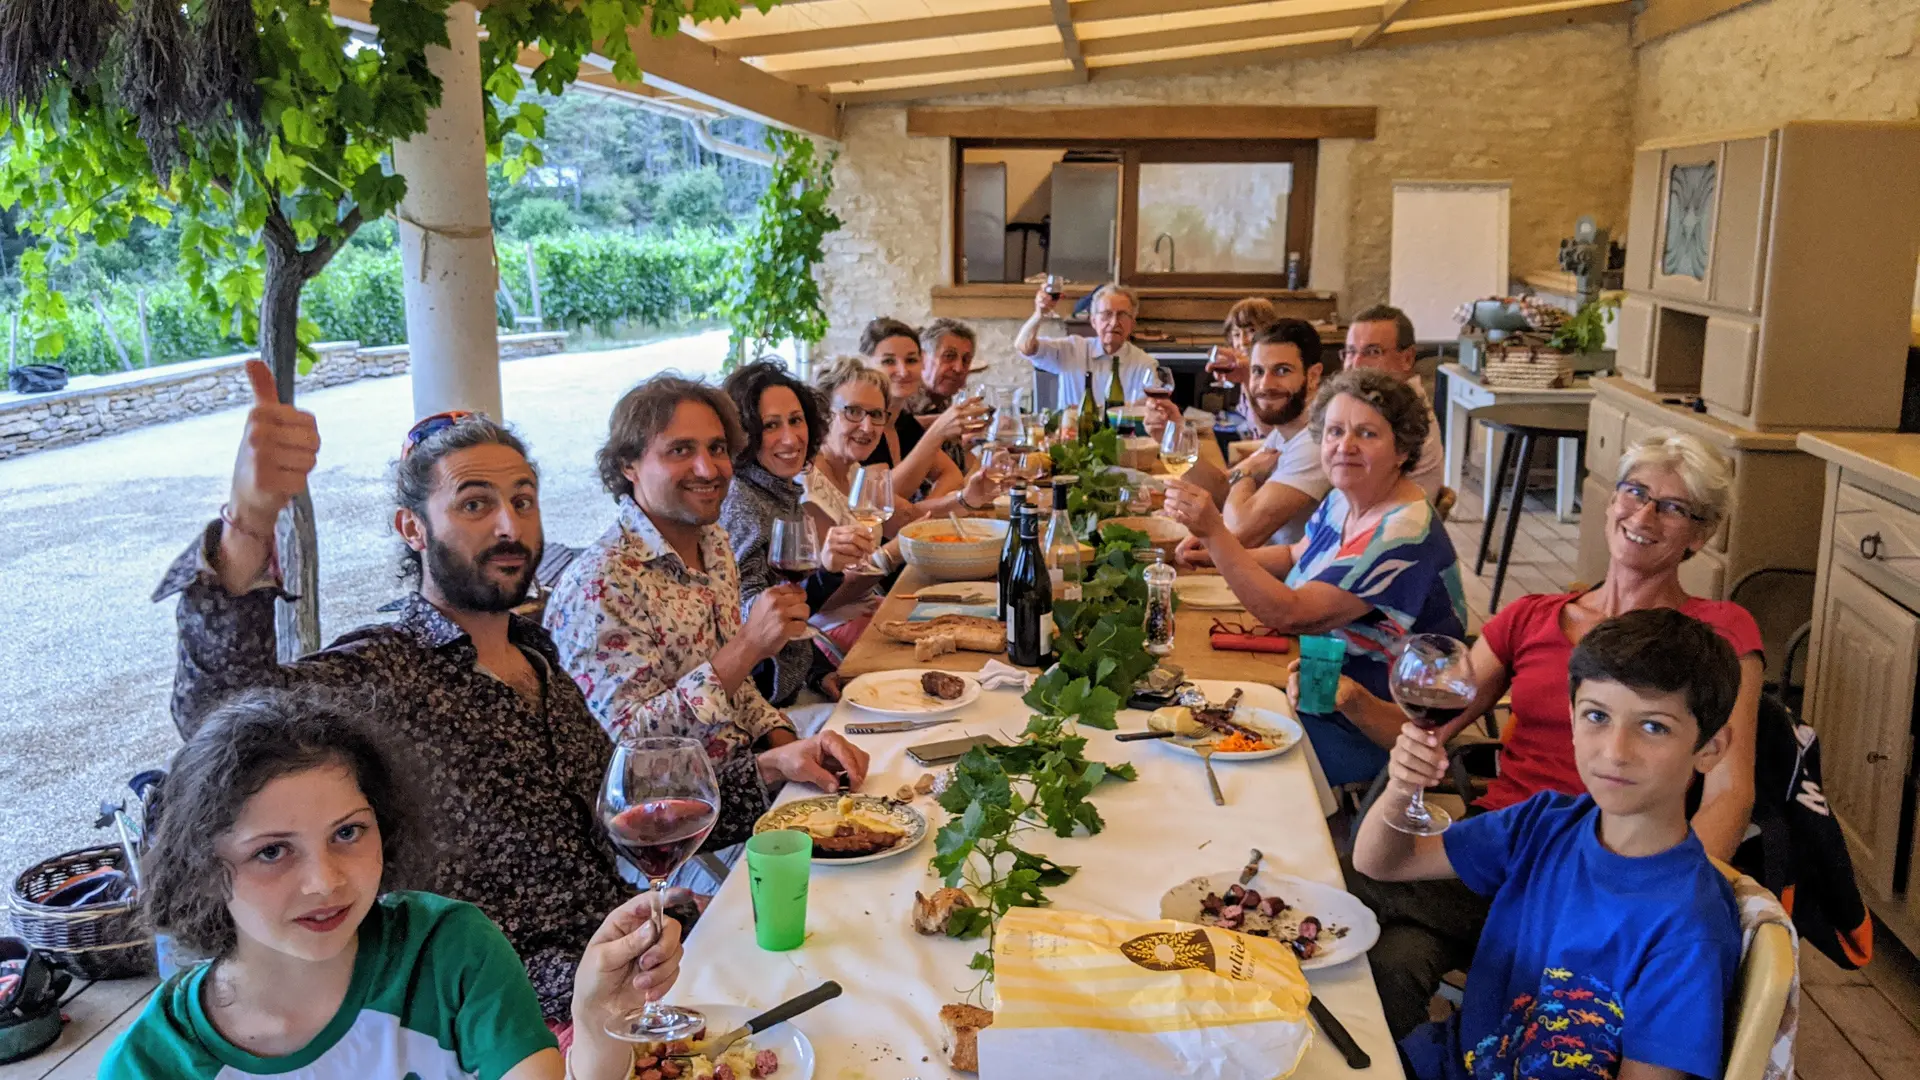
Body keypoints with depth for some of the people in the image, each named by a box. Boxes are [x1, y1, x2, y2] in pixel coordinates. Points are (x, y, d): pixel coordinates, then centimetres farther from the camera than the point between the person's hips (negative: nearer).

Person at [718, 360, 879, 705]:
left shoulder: (786, 494, 10)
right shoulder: (740, 505, -16)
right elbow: (750, 620, -27)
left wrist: (820, 672, 5)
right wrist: (825, 572, -41)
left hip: (794, 687, 8)